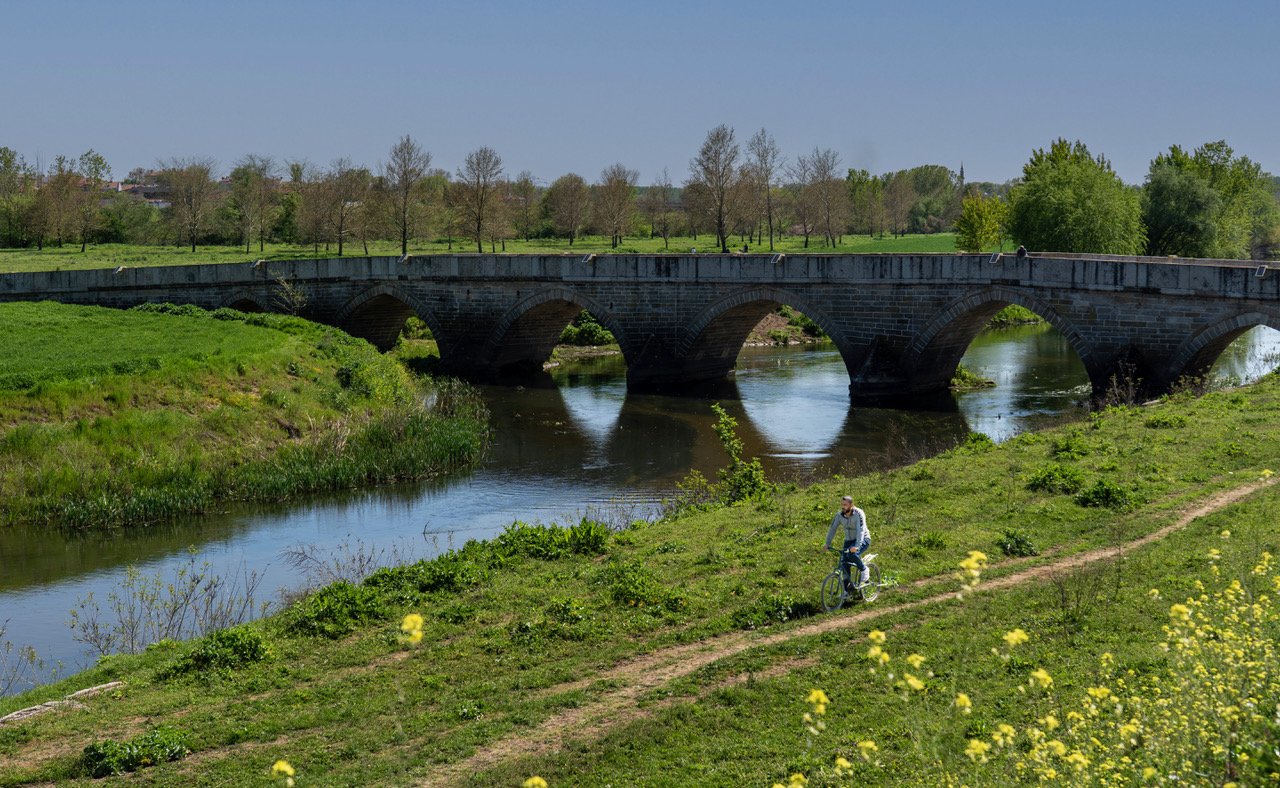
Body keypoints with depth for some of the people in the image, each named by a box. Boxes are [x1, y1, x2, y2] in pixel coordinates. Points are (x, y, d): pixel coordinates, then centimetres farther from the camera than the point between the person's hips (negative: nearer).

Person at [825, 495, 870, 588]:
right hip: (849, 541, 5)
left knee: (852, 553, -33)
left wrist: (857, 546, -46)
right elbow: (832, 529, -5)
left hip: (863, 540, -5)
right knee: (844, 564, -6)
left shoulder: (859, 514, -23)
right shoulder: (839, 515, -7)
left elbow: (861, 530, -33)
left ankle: (864, 570, -6)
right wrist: (827, 544, -17)